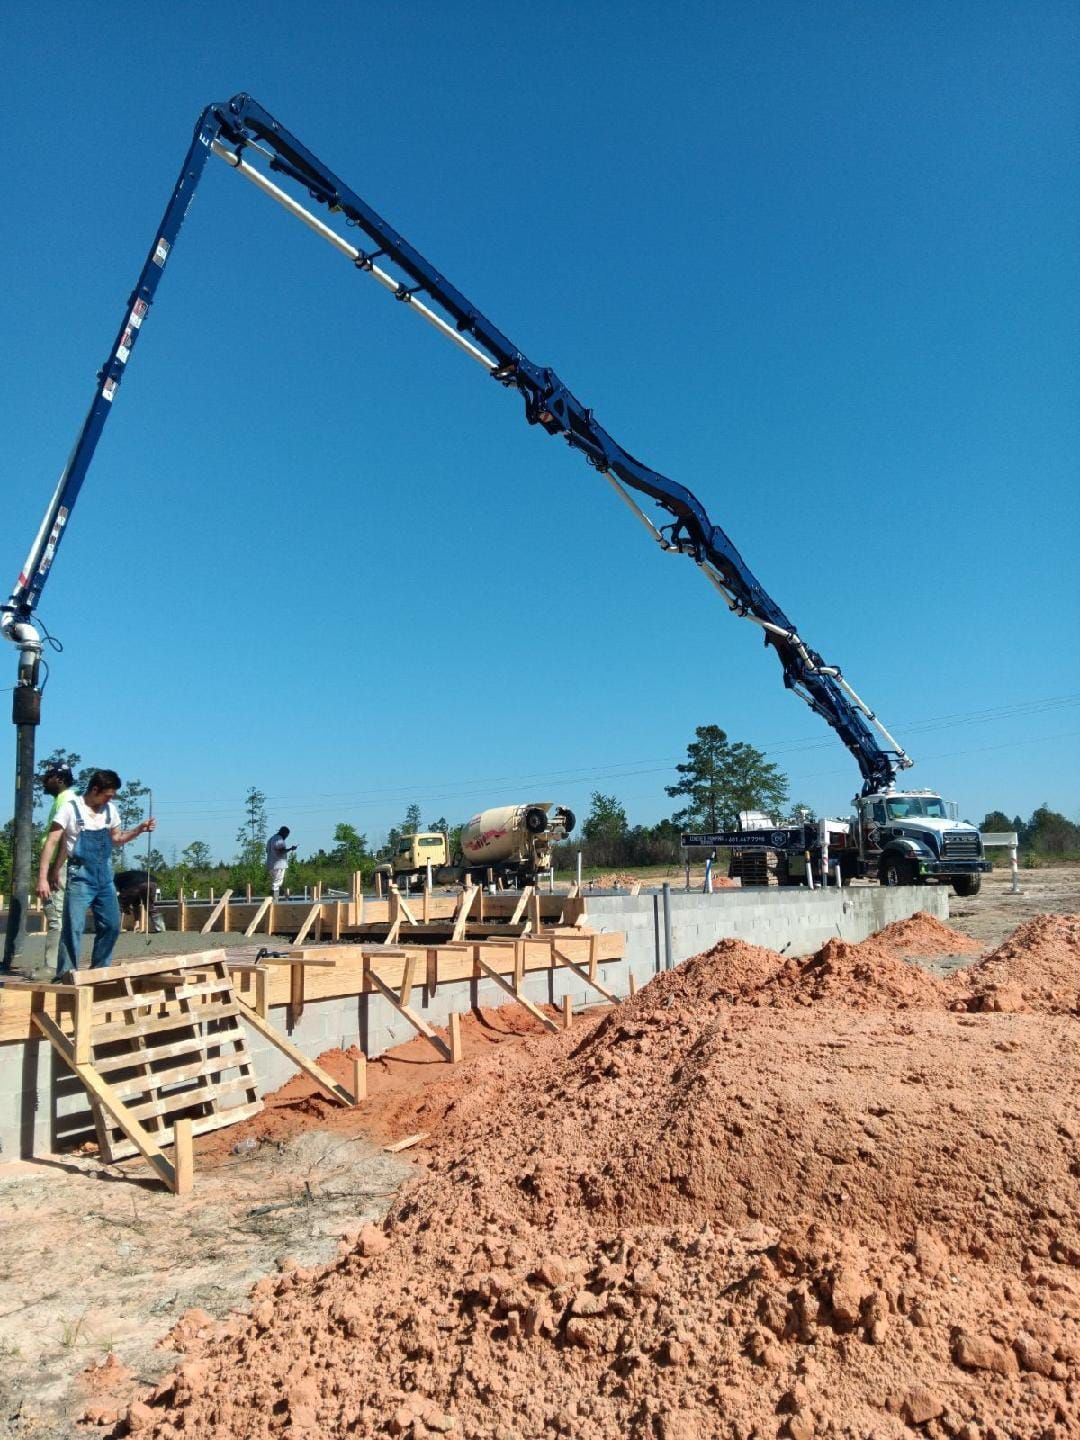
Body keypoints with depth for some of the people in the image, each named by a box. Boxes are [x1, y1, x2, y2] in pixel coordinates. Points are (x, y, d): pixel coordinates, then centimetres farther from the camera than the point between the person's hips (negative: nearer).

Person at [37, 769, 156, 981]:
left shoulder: (110, 810, 6)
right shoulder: (70, 808, -11)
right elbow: (52, 842, -11)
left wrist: (139, 830, 2)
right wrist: (43, 878, -16)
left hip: (105, 877, 6)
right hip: (80, 877, -6)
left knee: (111, 925, 9)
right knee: (73, 926, -8)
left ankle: (99, 969, 22)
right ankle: (66, 973, 1)